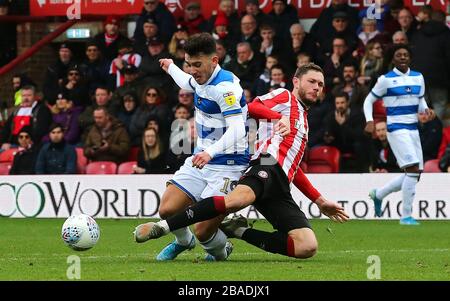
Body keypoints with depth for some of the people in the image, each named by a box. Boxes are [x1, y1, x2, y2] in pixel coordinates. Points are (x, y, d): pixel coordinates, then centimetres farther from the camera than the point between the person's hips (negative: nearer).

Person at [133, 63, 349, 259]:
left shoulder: (303, 120, 39)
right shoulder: (284, 96, 16)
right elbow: (249, 107, -4)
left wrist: (320, 201, 41)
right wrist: (280, 117, -18)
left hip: (280, 188, 7)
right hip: (269, 165, -7)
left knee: (308, 247, -16)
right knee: (238, 199, -41)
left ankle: (239, 231, -4)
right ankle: (162, 227, -39)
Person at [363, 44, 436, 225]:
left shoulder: (418, 78, 12)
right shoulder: (386, 80, -3)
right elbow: (369, 101, 4)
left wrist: (426, 110, 0)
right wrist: (369, 121, -11)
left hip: (413, 129, 7)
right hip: (396, 128, -7)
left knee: (414, 174, 7)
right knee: (413, 168, -19)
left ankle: (378, 194, 29)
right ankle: (406, 216, -11)